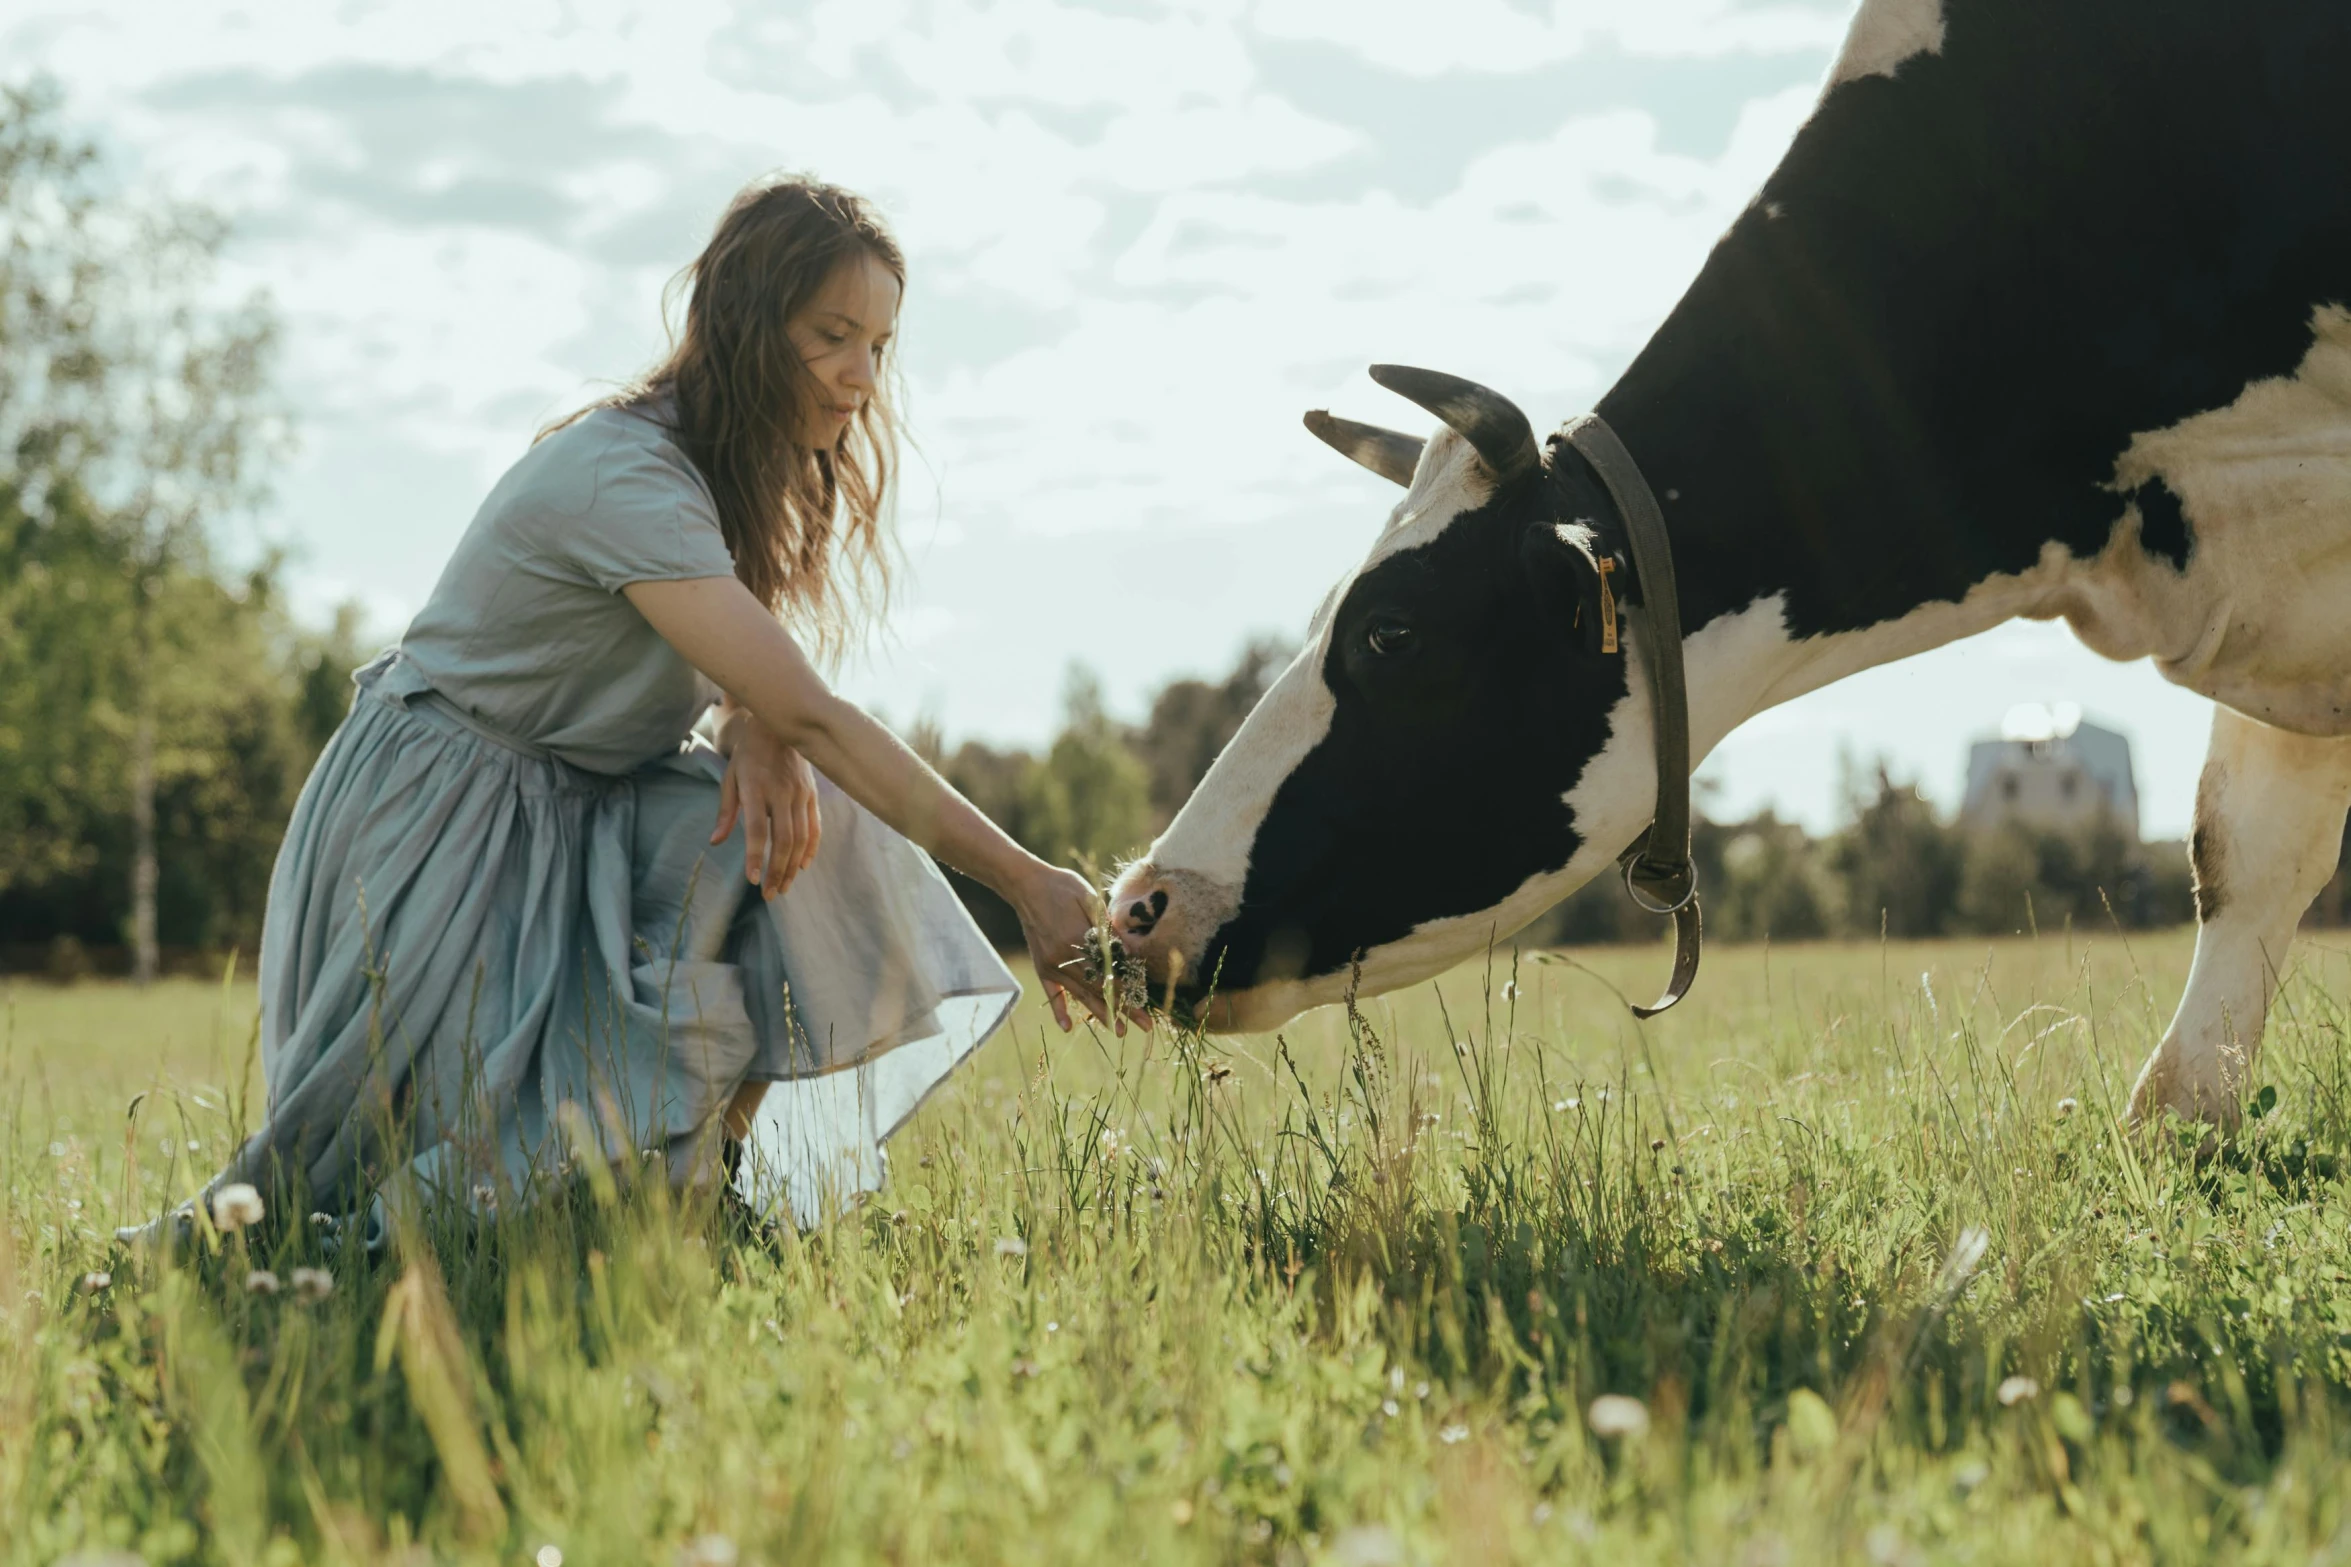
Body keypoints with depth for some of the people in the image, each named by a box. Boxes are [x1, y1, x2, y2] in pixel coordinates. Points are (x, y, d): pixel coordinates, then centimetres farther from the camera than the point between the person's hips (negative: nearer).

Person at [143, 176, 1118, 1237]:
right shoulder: (625, 479, -28)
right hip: (435, 826, -9)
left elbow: (759, 680, 4)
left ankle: (707, 1167, -6)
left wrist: (755, 728, -24)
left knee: (799, 820, -16)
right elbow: (810, 717, -34)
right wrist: (1026, 885, -36)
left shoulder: (734, 468, 3)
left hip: (581, 813, 9)